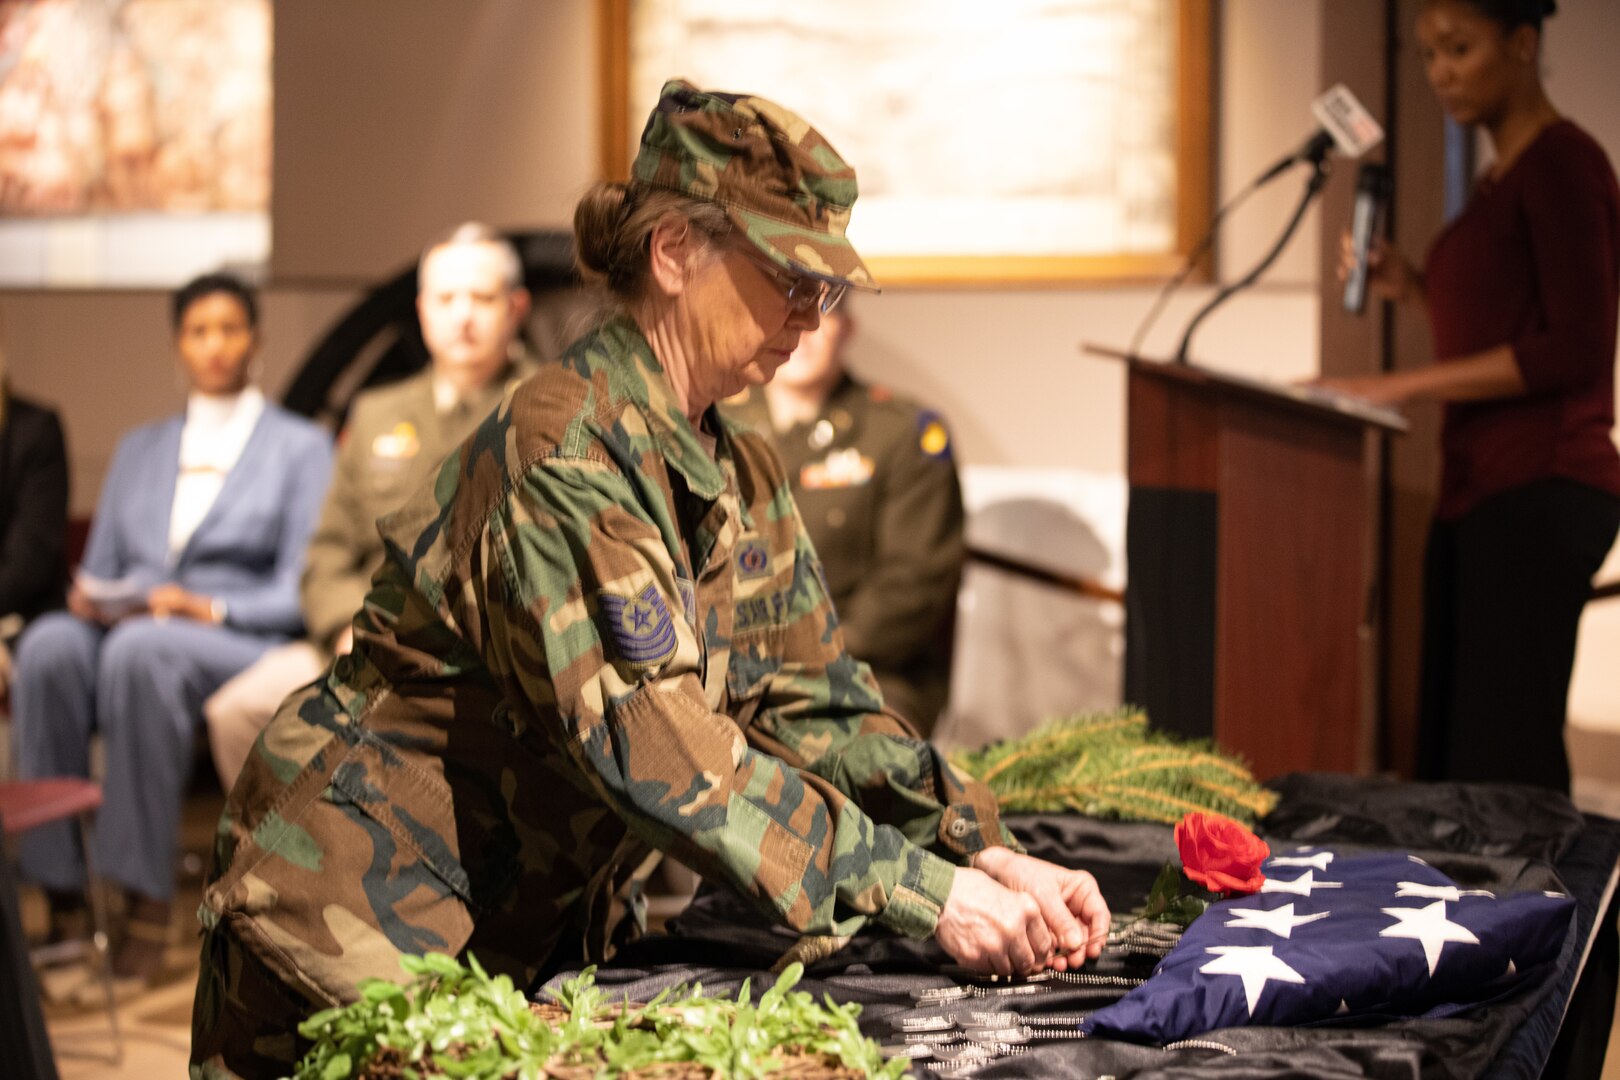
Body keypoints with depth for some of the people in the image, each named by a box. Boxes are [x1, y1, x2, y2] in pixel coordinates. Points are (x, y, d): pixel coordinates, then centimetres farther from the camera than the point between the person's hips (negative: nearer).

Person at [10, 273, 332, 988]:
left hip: (242, 643, -4)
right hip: (125, 629, 4)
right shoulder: (138, 449, 26)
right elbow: (100, 569, 21)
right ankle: (58, 891, -34)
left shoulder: (301, 447, 11)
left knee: (142, 650, -39)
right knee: (49, 646, -32)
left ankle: (146, 901, -38)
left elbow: (301, 591, 0)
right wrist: (88, 596, -4)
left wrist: (209, 608, -16)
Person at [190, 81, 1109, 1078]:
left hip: (536, 929, 8)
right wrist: (925, 894, -32)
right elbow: (653, 745, -31)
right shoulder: (562, 452, -24)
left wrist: (987, 856, -13)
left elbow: (816, 702, 2)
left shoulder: (746, 479, 5)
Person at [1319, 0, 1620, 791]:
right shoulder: (1501, 176, 20)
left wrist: (1407, 385, -17)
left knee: (1506, 757, -11)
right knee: (1448, 752, 6)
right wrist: (1412, 288, 12)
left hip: (1540, 493, -9)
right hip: (1478, 489, 9)